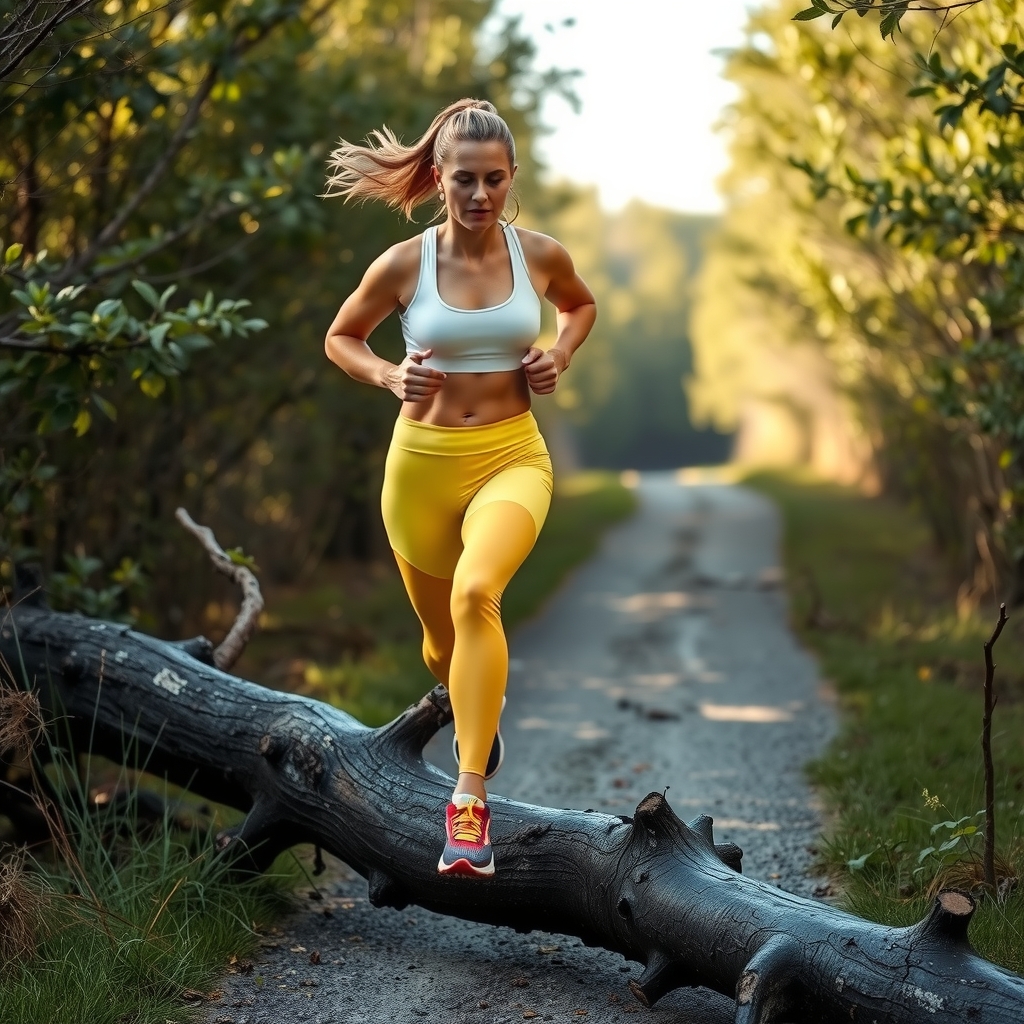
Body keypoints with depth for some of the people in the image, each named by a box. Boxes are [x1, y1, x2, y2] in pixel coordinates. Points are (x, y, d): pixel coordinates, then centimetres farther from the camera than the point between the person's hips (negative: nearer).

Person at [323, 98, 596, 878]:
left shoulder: (541, 255, -4)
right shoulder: (403, 264, -7)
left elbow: (582, 305, 19)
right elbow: (340, 338, 9)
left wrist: (560, 356, -1)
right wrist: (389, 377, -10)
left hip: (513, 458, -1)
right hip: (423, 462, 1)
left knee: (476, 593, -31)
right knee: (443, 638, 16)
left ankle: (471, 800, -28)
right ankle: (481, 706, 56)